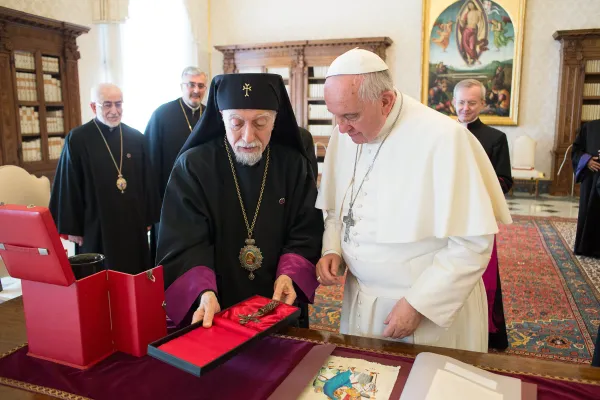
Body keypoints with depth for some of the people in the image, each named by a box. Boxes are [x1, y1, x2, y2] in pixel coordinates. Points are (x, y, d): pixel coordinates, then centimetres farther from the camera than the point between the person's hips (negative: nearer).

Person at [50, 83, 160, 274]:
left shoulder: (136, 138, 5)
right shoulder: (77, 139, -5)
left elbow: (147, 181, 9)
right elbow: (68, 187, -4)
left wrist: (148, 218, 8)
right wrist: (72, 228, -5)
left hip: (133, 224, 3)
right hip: (96, 226, -3)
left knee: (134, 276, 10)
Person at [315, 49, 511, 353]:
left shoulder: (443, 138, -22)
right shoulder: (344, 136, -2)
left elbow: (473, 241, -20)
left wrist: (418, 304, -18)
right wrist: (332, 249, -6)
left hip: (434, 311, -5)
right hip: (360, 301, 6)